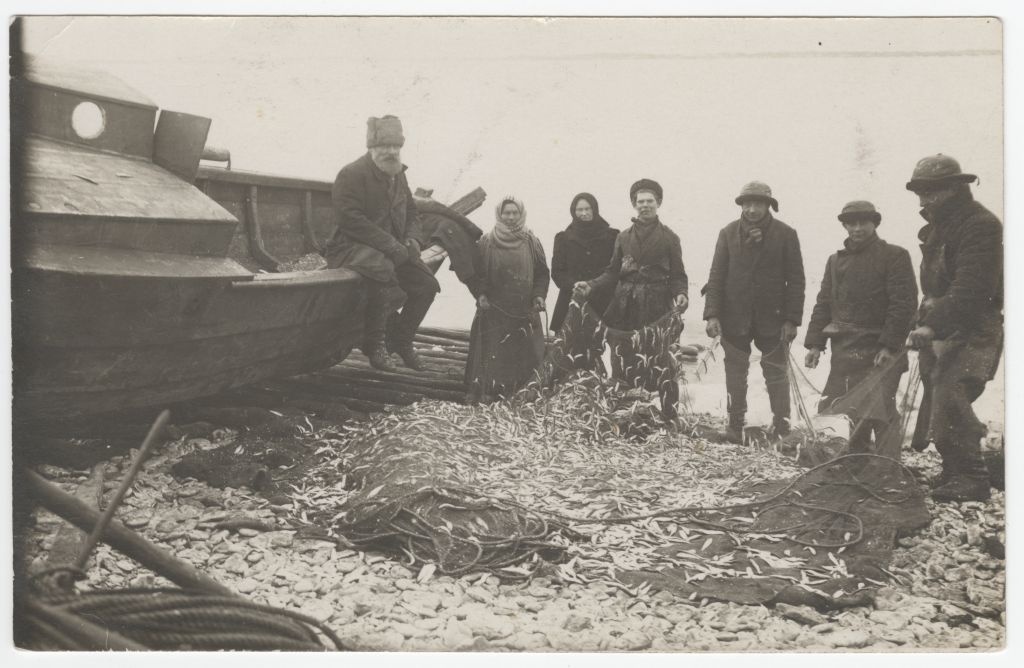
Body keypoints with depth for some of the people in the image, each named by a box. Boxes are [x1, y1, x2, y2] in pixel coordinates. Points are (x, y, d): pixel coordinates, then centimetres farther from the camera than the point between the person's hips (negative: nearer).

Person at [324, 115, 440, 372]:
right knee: (383, 268, -38)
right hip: (351, 246, -8)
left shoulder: (398, 175, 13)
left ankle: (402, 341, 13)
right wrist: (392, 246, -24)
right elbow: (353, 220, -21)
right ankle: (374, 345, -24)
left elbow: (411, 213, 23)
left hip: (392, 250, 8)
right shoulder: (351, 175, -13)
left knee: (427, 284, -5)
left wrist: (412, 240, 0)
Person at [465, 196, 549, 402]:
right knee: (492, 354, -5)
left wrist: (539, 295, -4)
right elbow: (476, 273, 5)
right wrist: (480, 294, -10)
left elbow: (542, 273, 10)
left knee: (525, 353, 0)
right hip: (494, 309, -2)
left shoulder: (531, 242, 7)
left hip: (524, 310, 2)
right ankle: (484, 392, 0)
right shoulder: (486, 242, 3)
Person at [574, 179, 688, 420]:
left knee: (662, 365, -7)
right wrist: (591, 286, -3)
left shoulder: (669, 238, 8)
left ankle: (669, 418, 2)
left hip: (658, 309, -3)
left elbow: (678, 275, 6)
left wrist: (681, 294, -14)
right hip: (625, 309, 3)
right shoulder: (624, 237, 15)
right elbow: (613, 272, 12)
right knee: (623, 364, 2)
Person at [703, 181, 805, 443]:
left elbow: (795, 280, -1)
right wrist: (712, 314, -6)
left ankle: (781, 429, 13)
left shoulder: (785, 234, -2)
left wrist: (792, 319, -7)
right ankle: (735, 426, 16)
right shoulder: (728, 233, 3)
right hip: (735, 318, 2)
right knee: (735, 374, 8)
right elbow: (716, 276, 2)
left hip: (773, 318, -1)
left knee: (776, 374, 5)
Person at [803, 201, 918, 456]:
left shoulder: (895, 256, -3)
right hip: (843, 351, 6)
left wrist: (889, 345, -17)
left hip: (880, 351, -6)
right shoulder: (836, 260, 15)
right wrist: (814, 342, 5)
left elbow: (904, 303, -10)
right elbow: (823, 303, 14)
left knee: (880, 413, -9)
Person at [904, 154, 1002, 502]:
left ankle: (971, 479, -8)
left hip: (971, 331, -9)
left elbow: (970, 292, -24)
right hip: (940, 329, 9)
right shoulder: (938, 226, 15)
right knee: (938, 398, 10)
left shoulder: (981, 225, -15)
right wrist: (926, 323, 9)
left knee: (949, 398, -18)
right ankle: (954, 472, 22)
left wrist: (933, 326, -28)